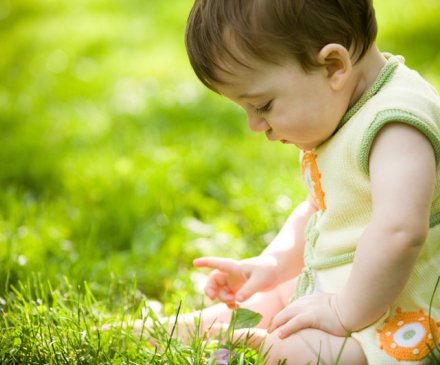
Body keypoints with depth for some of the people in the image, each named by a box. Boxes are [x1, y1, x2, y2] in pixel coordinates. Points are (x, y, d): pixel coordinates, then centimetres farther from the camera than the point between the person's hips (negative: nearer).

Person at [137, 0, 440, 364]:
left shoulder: (396, 125, -25)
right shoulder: (332, 114, 9)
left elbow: (399, 231, -38)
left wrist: (347, 313, -28)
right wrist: (272, 264, 7)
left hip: (392, 311, -10)